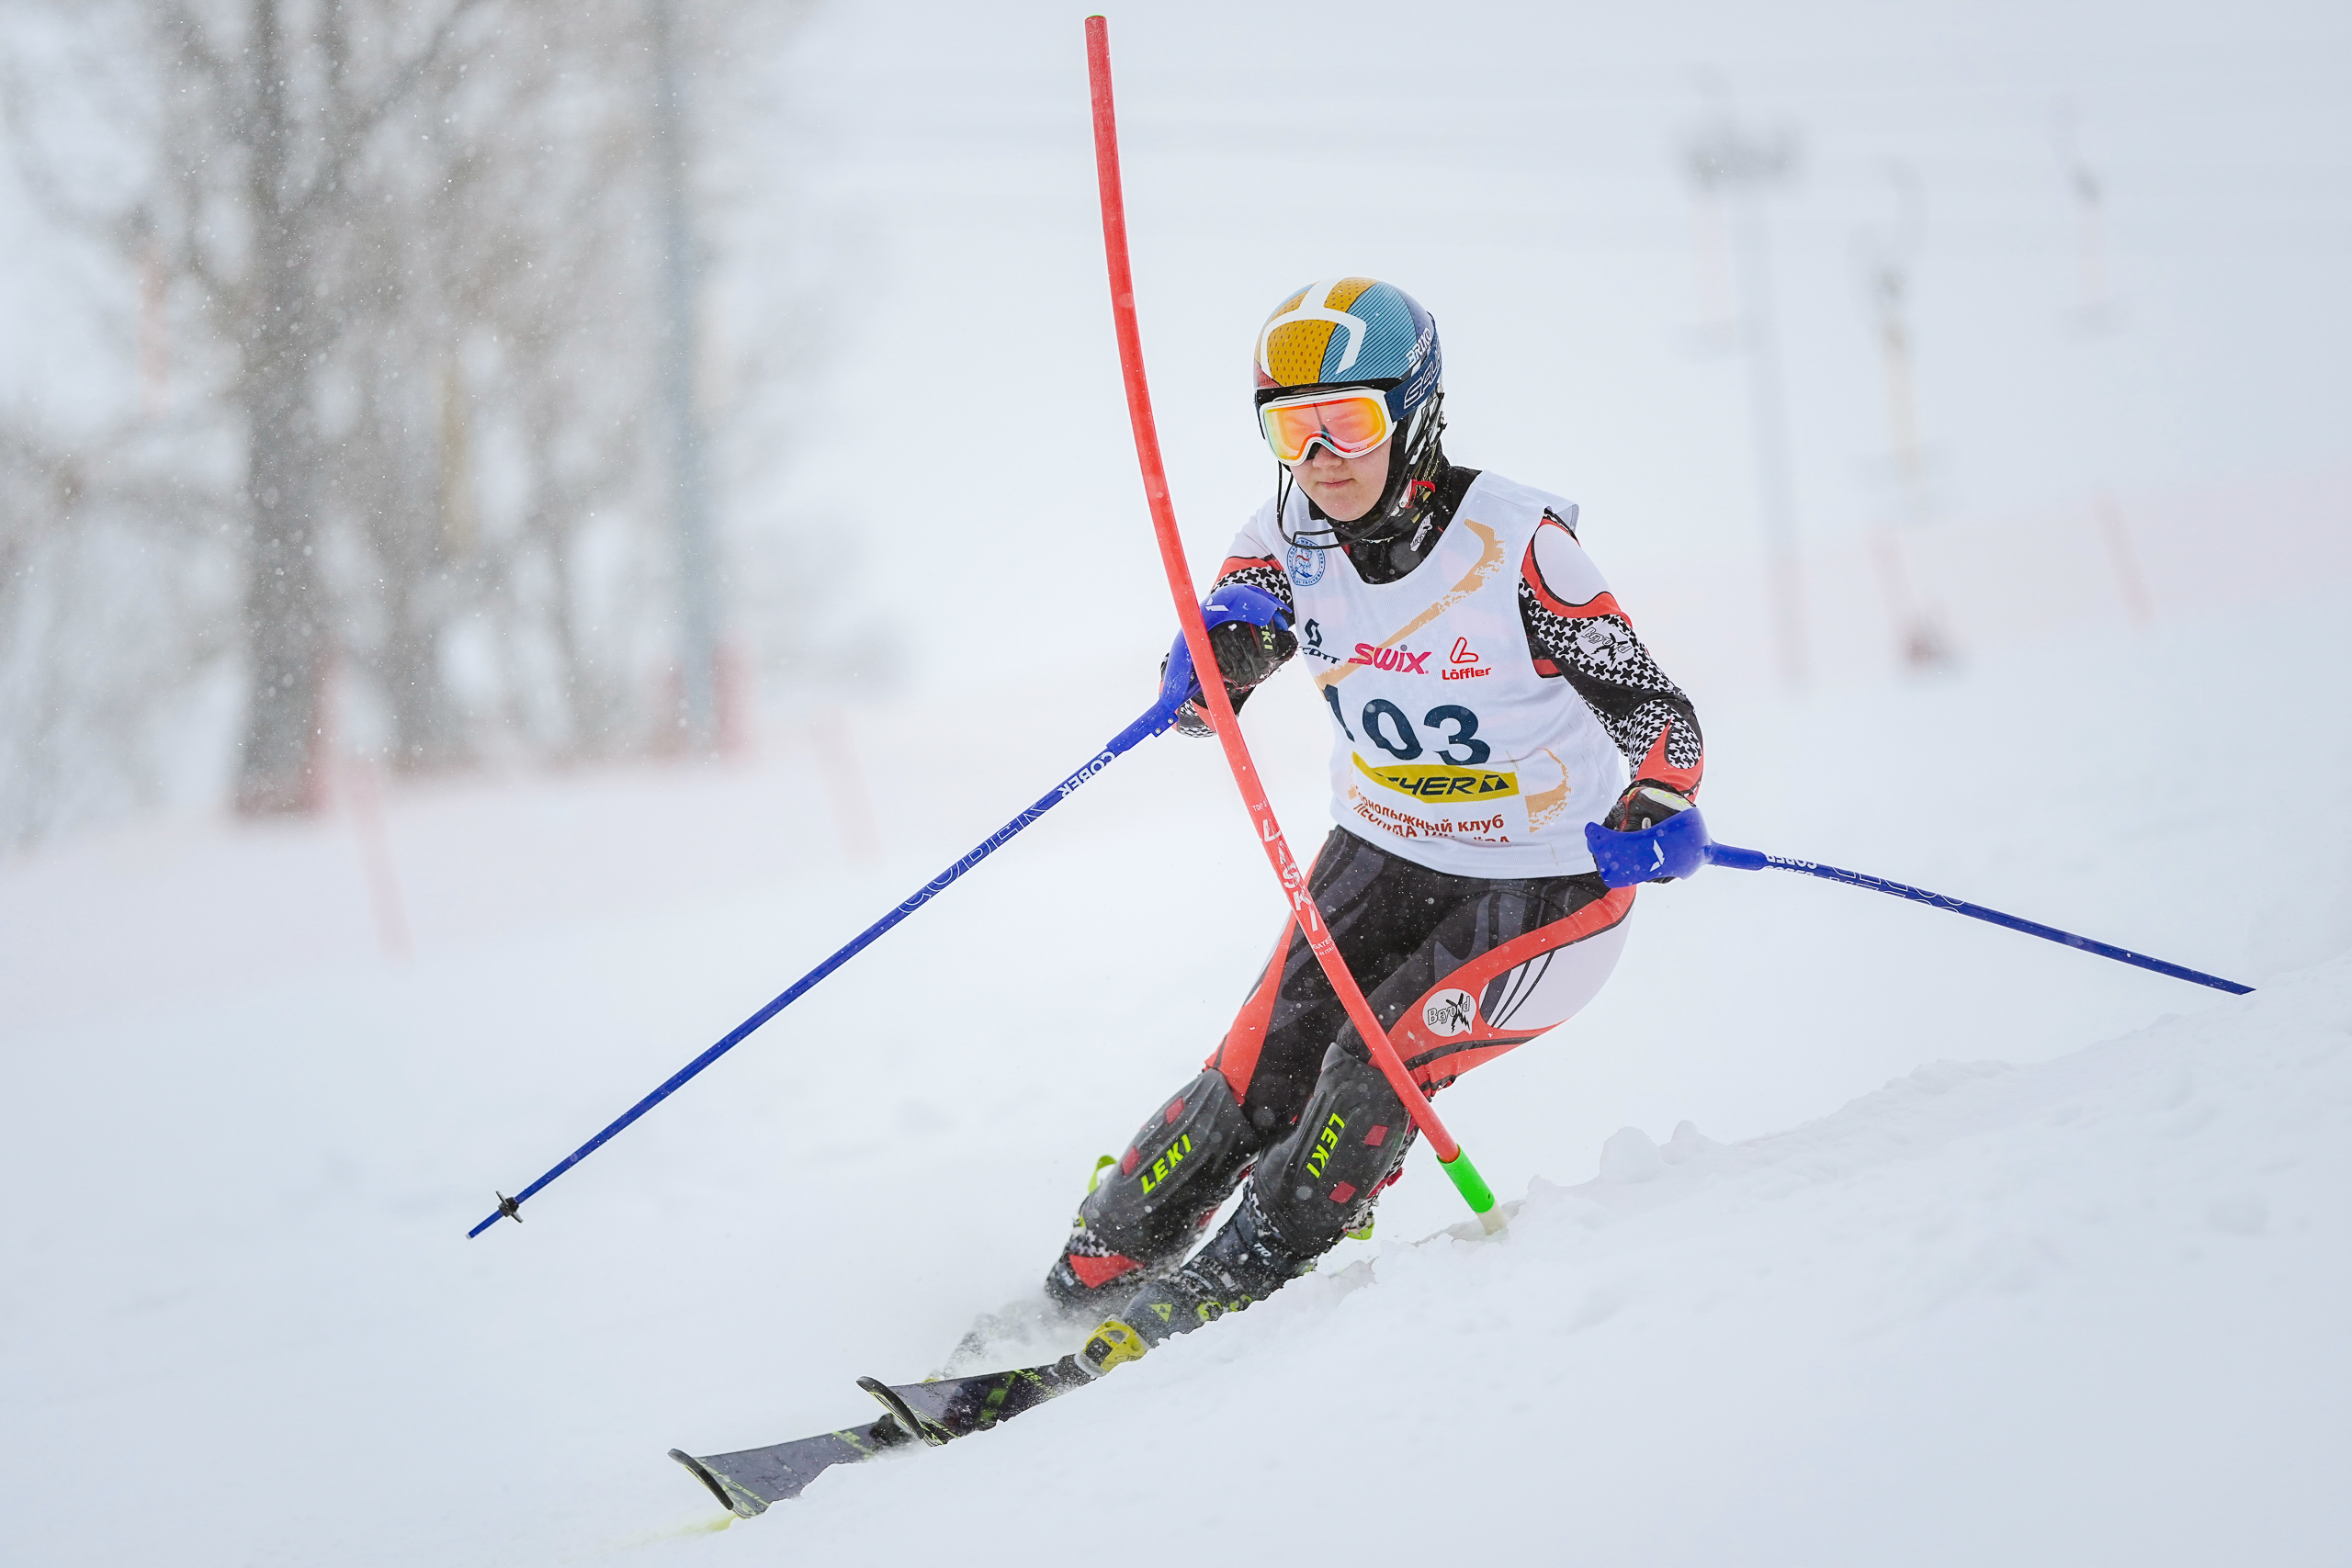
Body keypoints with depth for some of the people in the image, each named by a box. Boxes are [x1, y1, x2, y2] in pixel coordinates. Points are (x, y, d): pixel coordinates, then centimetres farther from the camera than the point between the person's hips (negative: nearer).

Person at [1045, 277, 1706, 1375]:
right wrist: (1225, 643, -32)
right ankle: (1091, 1271, 10)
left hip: (1547, 885, -4)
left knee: (1375, 1064, -21)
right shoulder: (1290, 540, -10)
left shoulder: (1514, 543, -24)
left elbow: (1651, 706, -20)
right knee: (1260, 1076, -7)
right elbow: (1200, 702, -8)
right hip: (1382, 857, 4)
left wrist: (1654, 813, -41)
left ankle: (1221, 1294, -7)